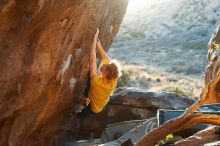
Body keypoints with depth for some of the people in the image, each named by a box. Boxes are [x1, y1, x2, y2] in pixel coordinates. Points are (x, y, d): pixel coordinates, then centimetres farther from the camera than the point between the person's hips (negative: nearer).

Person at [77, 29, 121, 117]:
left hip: (93, 108, -4)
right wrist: (98, 45, -23)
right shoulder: (113, 82, -33)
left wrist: (95, 39, -44)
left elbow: (92, 59, -47)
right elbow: (107, 60, -22)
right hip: (102, 106, 4)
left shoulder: (97, 81, -46)